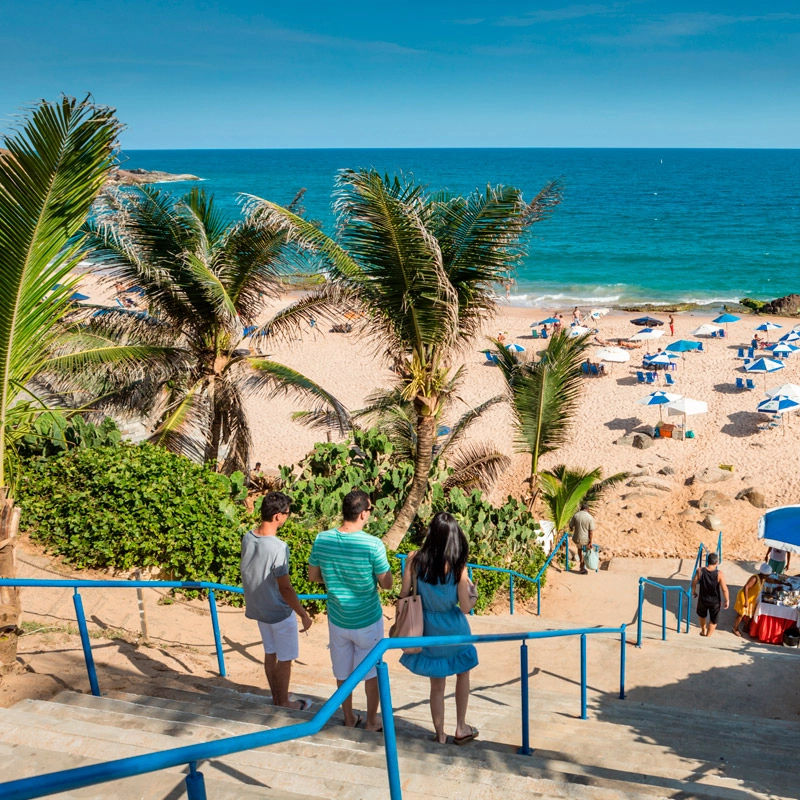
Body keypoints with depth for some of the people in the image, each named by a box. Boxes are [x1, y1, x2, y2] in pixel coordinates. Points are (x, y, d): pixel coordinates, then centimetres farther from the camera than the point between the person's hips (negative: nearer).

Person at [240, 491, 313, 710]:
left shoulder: (248, 538, -7)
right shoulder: (278, 548, -30)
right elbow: (285, 588, -25)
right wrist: (303, 615, -14)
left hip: (258, 607, 7)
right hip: (279, 612, -7)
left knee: (270, 653, 22)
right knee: (285, 659, 12)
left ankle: (276, 697, 37)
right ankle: (284, 703, 26)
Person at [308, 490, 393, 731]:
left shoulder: (321, 540, -14)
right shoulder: (373, 545, -25)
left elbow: (313, 576, 1)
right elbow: (387, 584, -13)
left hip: (337, 620, 3)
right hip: (368, 622, -3)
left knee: (343, 672, 21)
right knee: (371, 671, 19)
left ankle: (349, 719, 37)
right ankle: (372, 721, 33)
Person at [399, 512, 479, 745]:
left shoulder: (414, 559, -15)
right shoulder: (458, 566, -20)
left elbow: (404, 595, -9)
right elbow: (465, 607, -14)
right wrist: (473, 598, 7)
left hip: (428, 629, 2)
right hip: (453, 628, -2)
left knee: (437, 684, 18)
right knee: (462, 674, 26)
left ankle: (440, 735, 28)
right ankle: (461, 728, 33)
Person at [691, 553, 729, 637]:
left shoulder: (700, 571, -17)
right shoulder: (719, 574, -24)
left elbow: (694, 583, -6)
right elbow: (724, 589, -21)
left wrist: (693, 591, 14)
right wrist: (727, 600, -6)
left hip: (703, 599, 3)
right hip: (714, 601, -3)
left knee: (702, 615, 32)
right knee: (713, 620, 19)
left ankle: (703, 631, 50)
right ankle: (707, 636, 23)